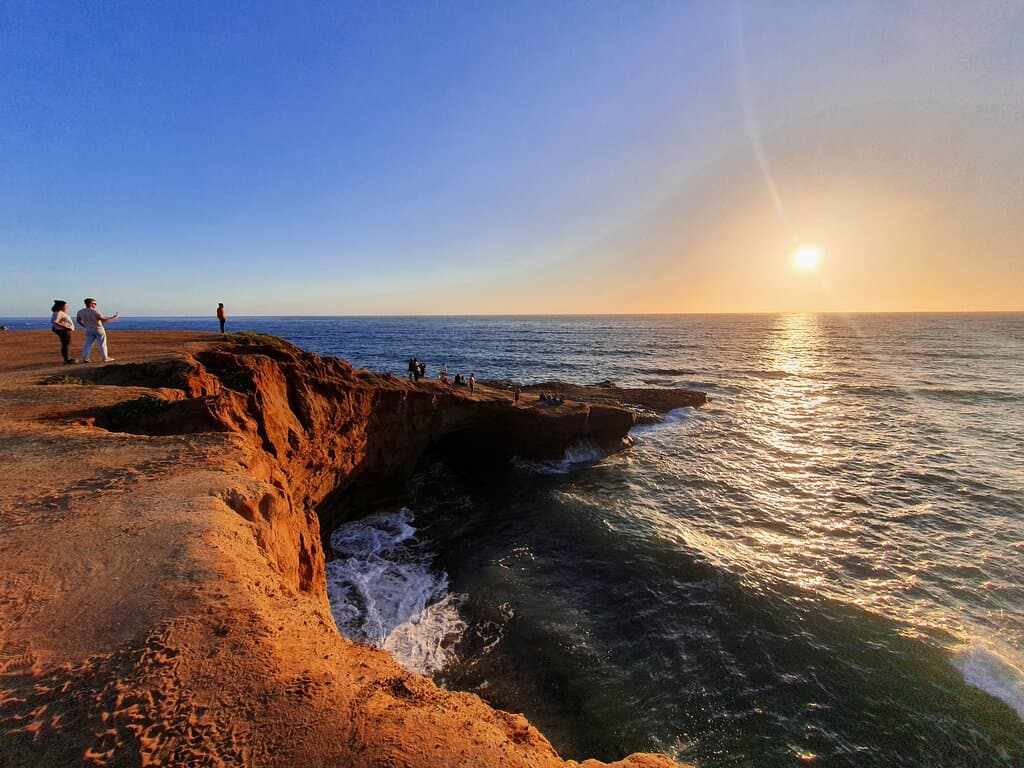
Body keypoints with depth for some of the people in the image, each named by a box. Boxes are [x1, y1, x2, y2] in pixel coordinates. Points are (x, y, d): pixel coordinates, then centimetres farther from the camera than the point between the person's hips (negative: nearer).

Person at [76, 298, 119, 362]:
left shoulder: (80, 312, 1)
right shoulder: (95, 311, -19)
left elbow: (78, 321, 12)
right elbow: (104, 320, -23)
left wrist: (86, 326, 22)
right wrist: (113, 318, -11)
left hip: (89, 330, 5)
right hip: (99, 329, -5)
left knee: (87, 344, 7)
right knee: (102, 344, 5)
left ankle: (85, 359, 1)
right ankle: (105, 358, 9)